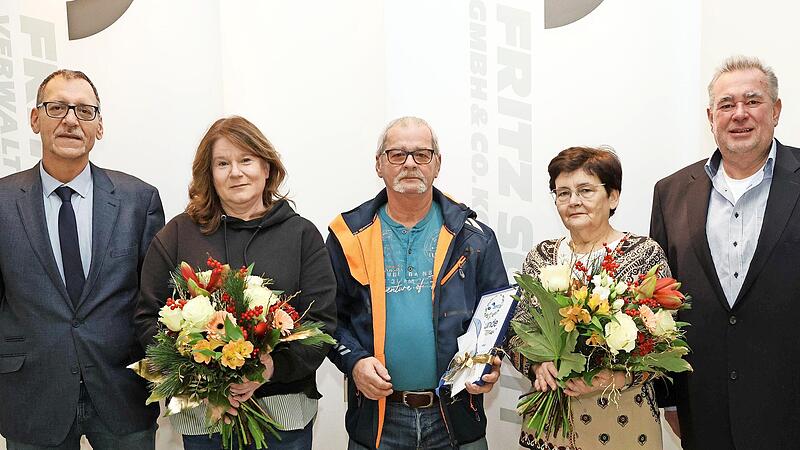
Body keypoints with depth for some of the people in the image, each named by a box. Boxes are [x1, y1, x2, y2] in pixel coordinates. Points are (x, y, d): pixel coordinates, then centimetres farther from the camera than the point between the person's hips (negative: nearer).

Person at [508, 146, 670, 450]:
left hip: (621, 420, -2)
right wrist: (537, 365, -15)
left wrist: (618, 376, -23)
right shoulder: (540, 257, 2)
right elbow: (517, 335, 4)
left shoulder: (645, 254, -7)